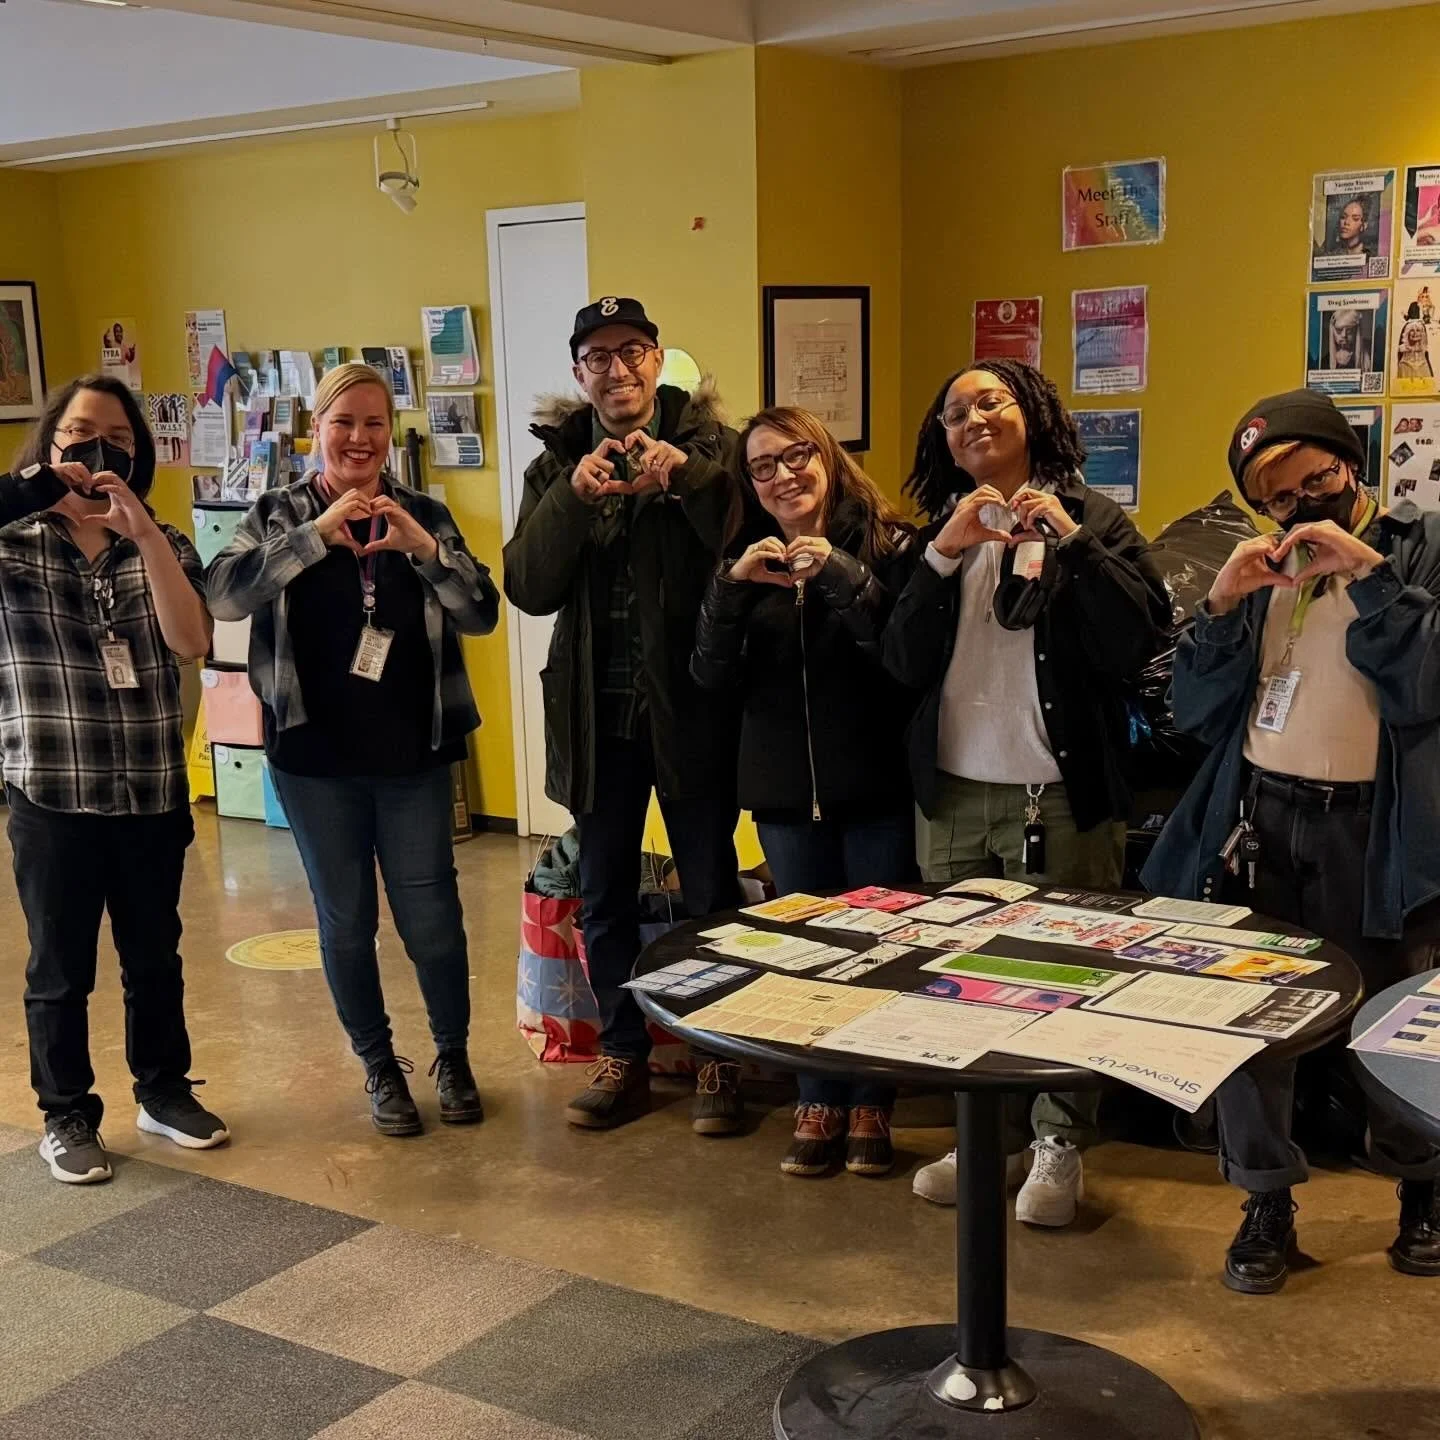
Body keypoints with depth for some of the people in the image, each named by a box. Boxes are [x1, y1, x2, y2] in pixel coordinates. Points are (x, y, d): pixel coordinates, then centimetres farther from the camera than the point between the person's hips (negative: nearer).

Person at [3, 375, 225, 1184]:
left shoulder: (164, 546, 4)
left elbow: (191, 643, -14)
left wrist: (141, 527, -21)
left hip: (153, 792, 3)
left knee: (155, 957, 16)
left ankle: (164, 1092, 33)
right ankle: (67, 1116, 24)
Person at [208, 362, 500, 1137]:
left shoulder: (423, 513, 2)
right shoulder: (280, 513, -1)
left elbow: (481, 613, -8)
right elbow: (225, 593, -18)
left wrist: (422, 548, -24)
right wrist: (318, 534, -26)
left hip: (412, 756, 0)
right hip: (315, 757, 0)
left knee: (431, 920, 4)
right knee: (346, 922, 10)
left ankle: (453, 1057, 26)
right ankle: (379, 1066, 28)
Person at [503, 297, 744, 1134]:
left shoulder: (709, 443, -4)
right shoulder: (558, 462, 4)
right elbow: (528, 589, -8)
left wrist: (687, 474, -32)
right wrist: (573, 494, -22)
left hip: (690, 704, -3)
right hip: (596, 711, 3)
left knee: (713, 889, 7)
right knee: (605, 896, 12)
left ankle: (722, 1059, 22)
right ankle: (623, 1058, 27)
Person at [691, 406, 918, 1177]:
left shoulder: (888, 546, -6)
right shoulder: (744, 559, 6)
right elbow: (711, 677, -3)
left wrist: (842, 577, -24)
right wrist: (731, 587, -17)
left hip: (875, 782, -3)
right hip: (785, 788, 3)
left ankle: (872, 1108, 21)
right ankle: (818, 1106, 23)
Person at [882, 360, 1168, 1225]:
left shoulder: (1093, 518, -1)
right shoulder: (937, 531, 9)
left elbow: (1139, 641, -13)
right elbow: (905, 663, -3)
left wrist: (1070, 541, -18)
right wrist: (945, 556, -15)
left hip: (1061, 793, -3)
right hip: (953, 792, 4)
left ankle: (1060, 1146, 14)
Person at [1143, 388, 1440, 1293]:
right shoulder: (1262, 568, 11)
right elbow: (1196, 711, 5)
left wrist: (1366, 571, -17)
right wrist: (1223, 603, -7)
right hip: (1258, 821, 3)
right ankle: (1268, 1204, 19)